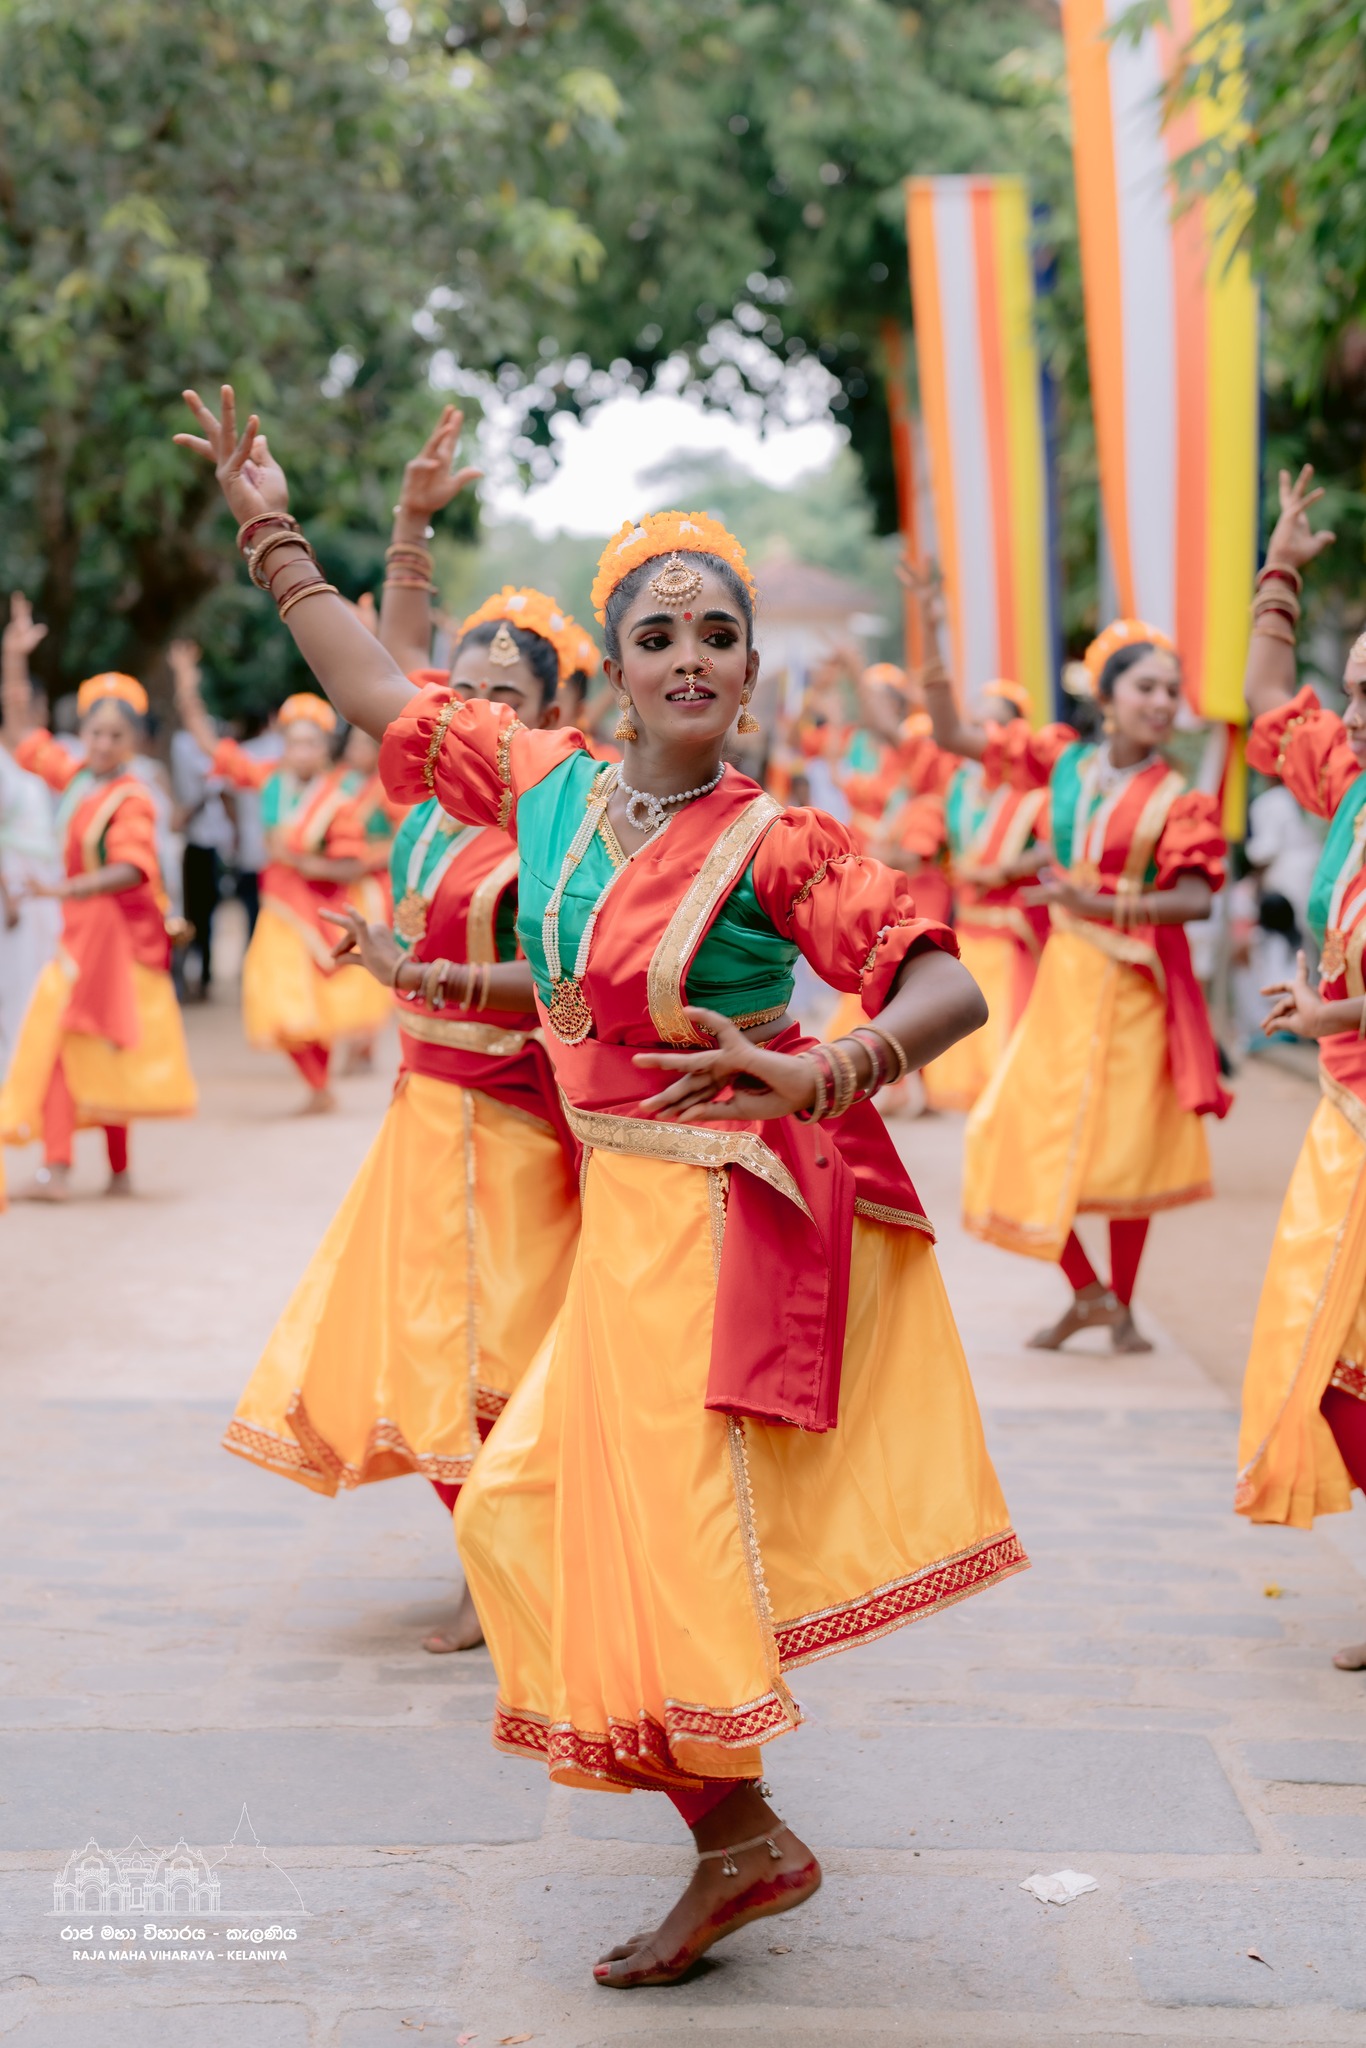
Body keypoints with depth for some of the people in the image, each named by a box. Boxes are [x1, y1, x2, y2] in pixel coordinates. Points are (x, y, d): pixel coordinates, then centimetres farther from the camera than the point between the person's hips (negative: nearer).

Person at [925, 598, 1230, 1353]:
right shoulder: (1064, 760, 2)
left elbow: (1195, 898, -18)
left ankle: (1122, 1305, 21)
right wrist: (933, 639, -5)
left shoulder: (1178, 799, -9)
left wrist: (1104, 903, -27)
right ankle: (1087, 1293, 16)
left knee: (1125, 1149, 3)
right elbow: (953, 736, 5)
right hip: (1063, 975, 4)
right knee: (1021, 1135, 0)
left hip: (1133, 984, -3)